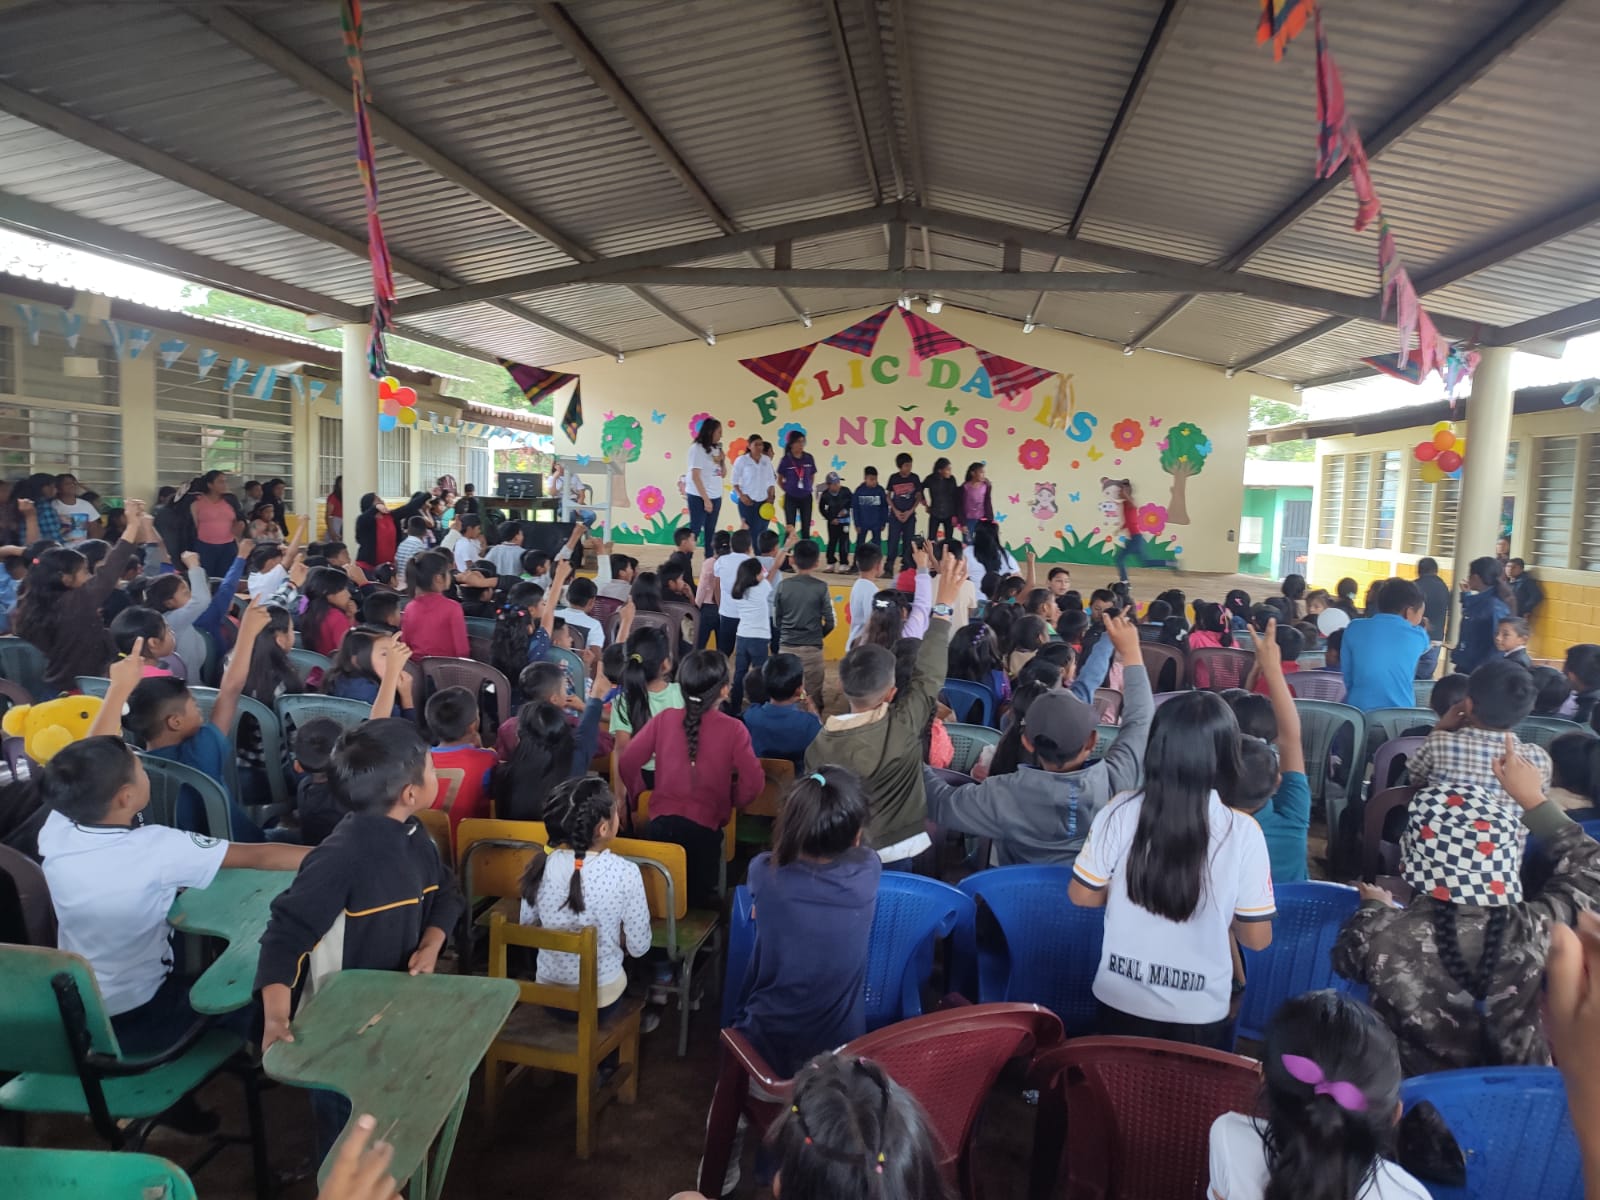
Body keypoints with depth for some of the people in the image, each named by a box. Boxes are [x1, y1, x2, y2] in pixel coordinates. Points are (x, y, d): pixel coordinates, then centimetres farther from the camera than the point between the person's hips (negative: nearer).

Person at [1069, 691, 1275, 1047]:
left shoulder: (1119, 814, -16)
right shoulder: (1242, 833, -19)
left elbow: (1082, 895, -5)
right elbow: (1257, 938, -11)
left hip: (1121, 999, 1)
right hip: (1199, 1013, -1)